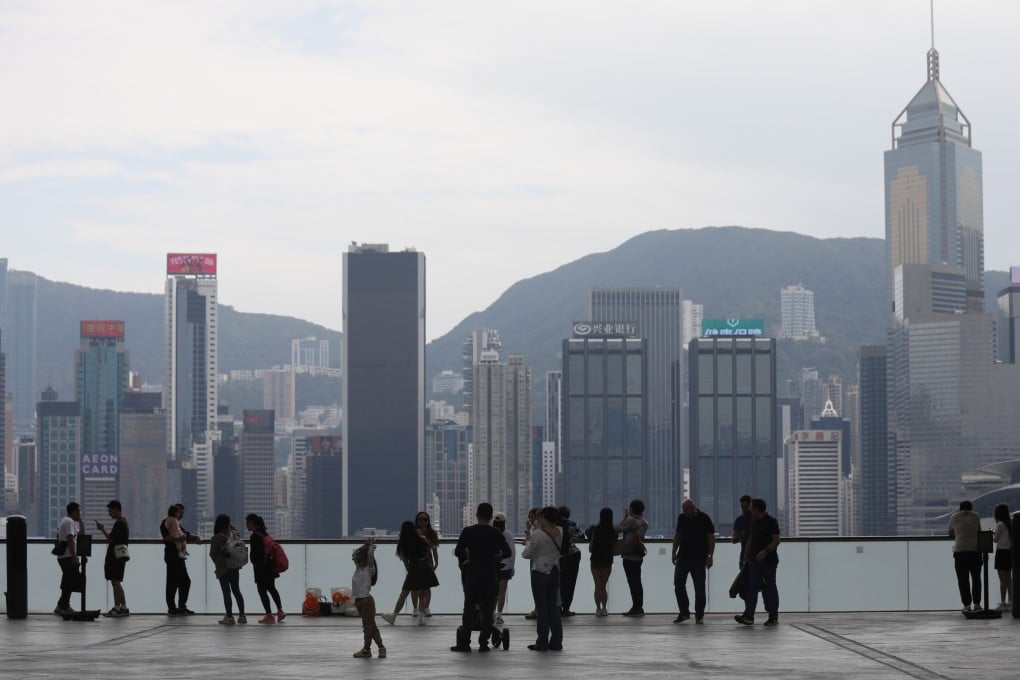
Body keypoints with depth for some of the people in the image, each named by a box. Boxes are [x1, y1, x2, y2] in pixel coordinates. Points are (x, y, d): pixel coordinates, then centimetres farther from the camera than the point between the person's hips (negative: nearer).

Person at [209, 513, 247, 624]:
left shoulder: (217, 538, -14)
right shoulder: (233, 534, 0)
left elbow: (212, 554, -8)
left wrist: (218, 563, 5)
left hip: (223, 568, -5)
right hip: (234, 567, 5)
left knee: (226, 592, -1)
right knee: (236, 591, 13)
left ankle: (229, 616, -1)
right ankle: (242, 615, 15)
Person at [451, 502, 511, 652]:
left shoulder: (468, 531, -3)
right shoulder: (496, 533, -2)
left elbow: (458, 551, -4)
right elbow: (507, 552, -1)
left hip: (472, 574, 0)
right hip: (491, 576, 0)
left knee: (469, 608, 7)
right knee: (488, 609, 5)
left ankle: (464, 642, 4)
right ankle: (483, 643, 3)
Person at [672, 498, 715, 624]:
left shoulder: (704, 519, -6)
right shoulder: (681, 518, 8)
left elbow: (711, 538, -6)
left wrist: (709, 556, -13)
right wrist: (674, 552, 12)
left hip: (699, 558, -4)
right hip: (683, 556, 4)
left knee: (699, 587, -1)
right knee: (678, 584, -2)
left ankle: (699, 614, 9)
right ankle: (684, 612, 7)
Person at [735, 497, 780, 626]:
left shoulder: (771, 521, -10)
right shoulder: (754, 521, 12)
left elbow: (776, 541, -14)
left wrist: (765, 551, -27)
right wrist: (746, 553, 16)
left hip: (768, 561, -6)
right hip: (754, 560, 6)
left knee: (769, 589, 2)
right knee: (751, 587, -4)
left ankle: (773, 617, 13)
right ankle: (748, 616, -10)